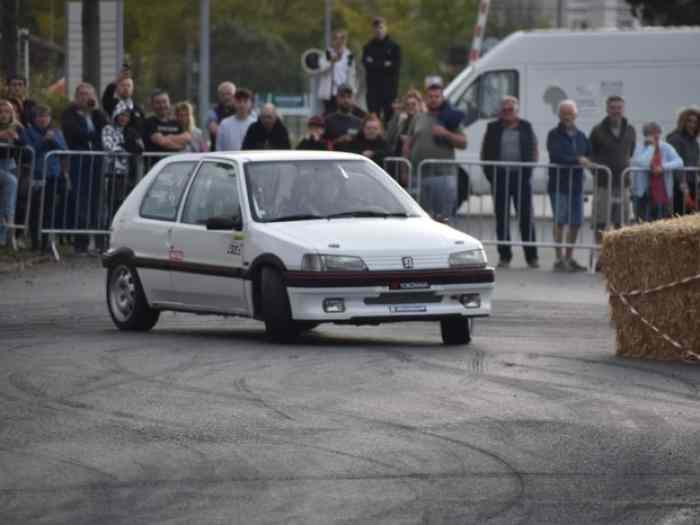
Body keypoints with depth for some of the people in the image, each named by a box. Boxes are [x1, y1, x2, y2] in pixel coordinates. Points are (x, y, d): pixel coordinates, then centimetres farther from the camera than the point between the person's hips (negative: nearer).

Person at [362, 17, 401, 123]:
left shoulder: (394, 46, 4)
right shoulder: (368, 47, 10)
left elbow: (396, 66, -4)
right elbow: (366, 64, -2)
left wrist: (375, 65, -8)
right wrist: (384, 65, -12)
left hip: (389, 87, -1)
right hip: (373, 87, 1)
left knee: (389, 116, -3)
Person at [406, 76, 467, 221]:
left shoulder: (450, 119, 6)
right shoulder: (419, 119, 16)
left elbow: (463, 143, 1)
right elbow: (409, 145, 18)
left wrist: (446, 134, -14)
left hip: (443, 175, -3)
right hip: (419, 175, 4)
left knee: (442, 217, -8)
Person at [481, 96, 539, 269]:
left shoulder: (526, 127, 9)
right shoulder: (493, 128, 9)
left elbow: (534, 150, 10)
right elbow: (485, 152, 9)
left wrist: (529, 170, -3)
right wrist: (489, 173, -2)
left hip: (521, 176, -1)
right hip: (500, 176, 1)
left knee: (526, 216, -2)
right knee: (502, 217, 2)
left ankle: (531, 256, 3)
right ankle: (504, 256, 8)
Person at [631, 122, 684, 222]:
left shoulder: (666, 148, 5)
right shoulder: (640, 148, -1)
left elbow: (679, 162, -5)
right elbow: (642, 163, -20)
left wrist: (663, 167, -18)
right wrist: (651, 146, -12)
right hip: (644, 193, -2)